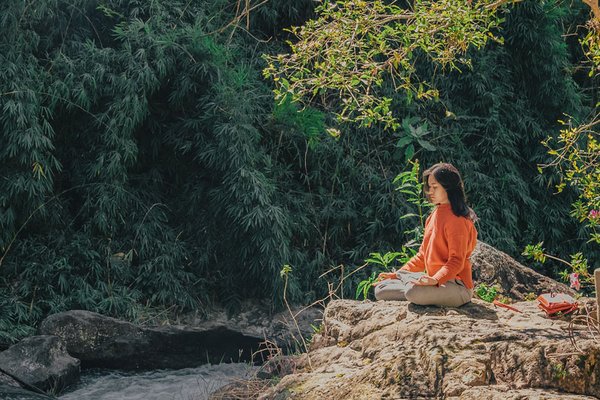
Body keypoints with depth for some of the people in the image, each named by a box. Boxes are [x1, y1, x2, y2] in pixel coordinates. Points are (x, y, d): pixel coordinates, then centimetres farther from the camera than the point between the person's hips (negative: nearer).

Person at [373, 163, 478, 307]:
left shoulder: (456, 219, -13)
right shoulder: (433, 215, 15)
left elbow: (456, 261, -19)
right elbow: (423, 255, 19)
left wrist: (435, 279, -34)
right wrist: (398, 274, 12)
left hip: (456, 287, -8)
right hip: (434, 281, 8)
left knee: (414, 292, -37)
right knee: (381, 289, 1)